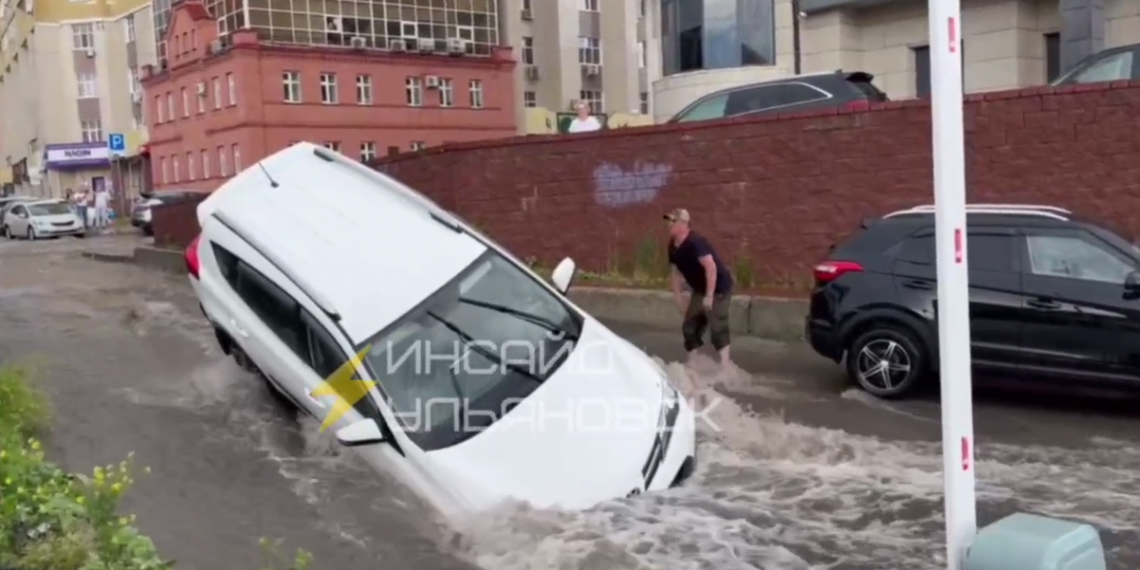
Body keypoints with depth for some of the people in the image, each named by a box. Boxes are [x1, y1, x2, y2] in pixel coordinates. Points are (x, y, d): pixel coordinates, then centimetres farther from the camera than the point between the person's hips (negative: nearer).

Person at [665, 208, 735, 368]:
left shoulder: (695, 242, -27)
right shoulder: (673, 247, 1)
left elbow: (711, 267, -32)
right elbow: (675, 272, 11)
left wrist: (709, 296, -32)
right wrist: (679, 297, 7)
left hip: (719, 288, -9)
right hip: (699, 290, 9)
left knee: (717, 326, -13)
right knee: (690, 326, 9)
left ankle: (725, 363, -8)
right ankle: (691, 362, 17)